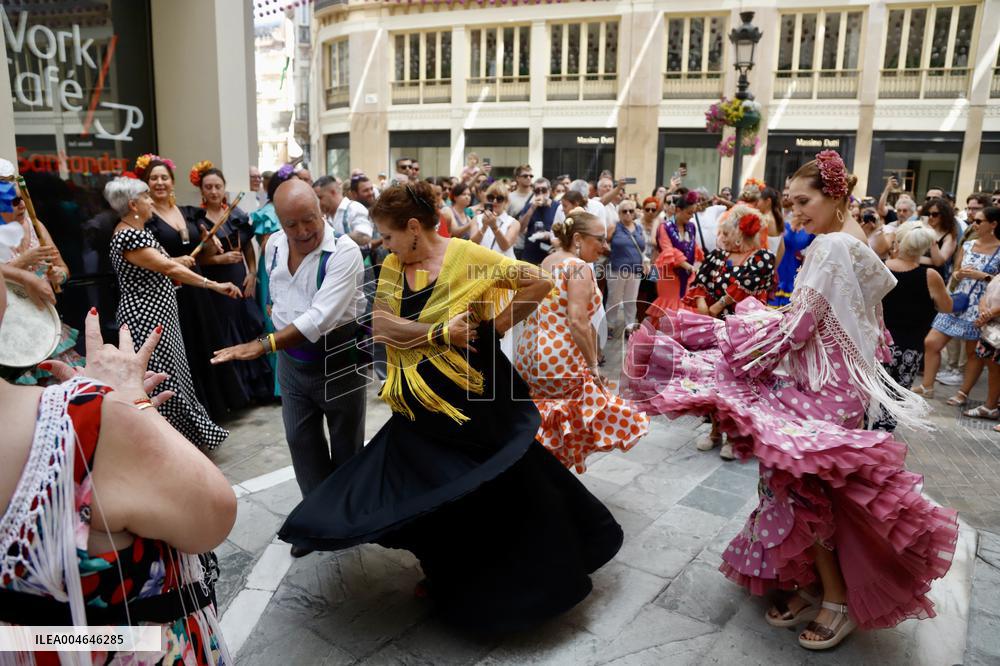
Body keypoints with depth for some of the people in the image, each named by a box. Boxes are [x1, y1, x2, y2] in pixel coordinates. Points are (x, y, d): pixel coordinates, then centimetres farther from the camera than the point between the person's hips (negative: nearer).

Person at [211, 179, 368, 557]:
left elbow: (321, 317, -33)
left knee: (345, 444, 12)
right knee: (301, 440, 13)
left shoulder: (344, 252, -24)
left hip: (339, 359, -5)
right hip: (292, 360, 6)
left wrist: (263, 345, -37)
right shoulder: (274, 245, -2)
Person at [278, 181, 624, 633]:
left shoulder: (468, 257, -14)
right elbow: (381, 326, -11)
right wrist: (440, 332, -21)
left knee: (494, 482, 7)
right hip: (420, 398, 6)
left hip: (472, 392, -5)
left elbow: (540, 283, -17)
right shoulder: (393, 267, 1)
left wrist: (497, 325, -13)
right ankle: (444, 572, 37)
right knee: (424, 483, 14)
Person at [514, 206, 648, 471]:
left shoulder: (547, 261, 13)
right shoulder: (579, 267, -13)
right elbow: (577, 322, -22)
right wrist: (593, 365, -14)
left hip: (528, 355, 8)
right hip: (560, 360, -8)